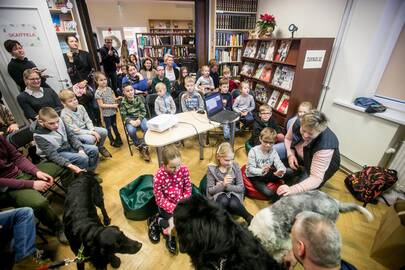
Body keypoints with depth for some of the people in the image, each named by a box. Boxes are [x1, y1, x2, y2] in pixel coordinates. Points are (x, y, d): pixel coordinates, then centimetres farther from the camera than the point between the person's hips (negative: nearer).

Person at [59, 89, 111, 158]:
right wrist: (91, 133, -26)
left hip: (86, 128, 6)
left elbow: (88, 121, 2)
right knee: (91, 138, -34)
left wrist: (93, 130, -16)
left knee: (104, 131, -10)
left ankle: (100, 147, 17)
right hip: (75, 134, -6)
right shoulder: (64, 114, -19)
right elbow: (75, 130, -21)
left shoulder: (80, 107, -2)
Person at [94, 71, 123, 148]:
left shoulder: (109, 88, 2)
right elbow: (101, 105, -18)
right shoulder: (98, 92, -16)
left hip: (113, 112, 5)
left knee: (114, 125, 21)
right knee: (108, 128, 10)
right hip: (106, 114, -5)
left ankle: (118, 138, 35)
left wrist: (117, 98, -8)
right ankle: (112, 141, 24)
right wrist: (112, 105, -22)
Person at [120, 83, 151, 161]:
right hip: (130, 120, -1)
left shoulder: (139, 98, 1)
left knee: (147, 128, -30)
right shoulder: (123, 102, -2)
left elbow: (143, 111, 0)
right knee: (131, 131, -31)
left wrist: (139, 119, -17)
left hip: (140, 118, 1)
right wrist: (131, 121, -23)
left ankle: (144, 147, -16)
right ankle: (140, 147, -8)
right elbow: (124, 116, -4)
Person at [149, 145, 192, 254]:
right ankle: (155, 221, 7)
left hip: (182, 202, 4)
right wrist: (176, 209, -24)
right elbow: (160, 200, -16)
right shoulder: (158, 177, -24)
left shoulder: (184, 169, -17)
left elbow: (188, 188, -5)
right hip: (166, 205, -4)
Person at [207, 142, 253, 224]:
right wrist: (223, 184, -27)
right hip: (218, 195, -1)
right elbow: (210, 190, -10)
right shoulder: (212, 169, -12)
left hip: (233, 194, 2)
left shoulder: (235, 166, -7)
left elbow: (241, 188, -5)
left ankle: (250, 218, -9)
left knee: (233, 204, -33)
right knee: (224, 201, -36)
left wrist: (226, 186, -18)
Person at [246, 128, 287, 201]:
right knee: (268, 193, -29)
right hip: (254, 176, -4)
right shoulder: (253, 151, -17)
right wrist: (261, 171, -42)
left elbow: (279, 164, -17)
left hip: (267, 174, 5)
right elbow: (250, 168, -22)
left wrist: (280, 171, -42)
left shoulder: (273, 152, -3)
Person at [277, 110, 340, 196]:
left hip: (320, 165, -5)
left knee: (302, 192, -18)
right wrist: (290, 154, -23)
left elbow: (316, 178, -40)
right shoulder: (298, 124, -29)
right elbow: (288, 138, -5)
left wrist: (292, 190, -54)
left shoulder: (324, 146, -42)